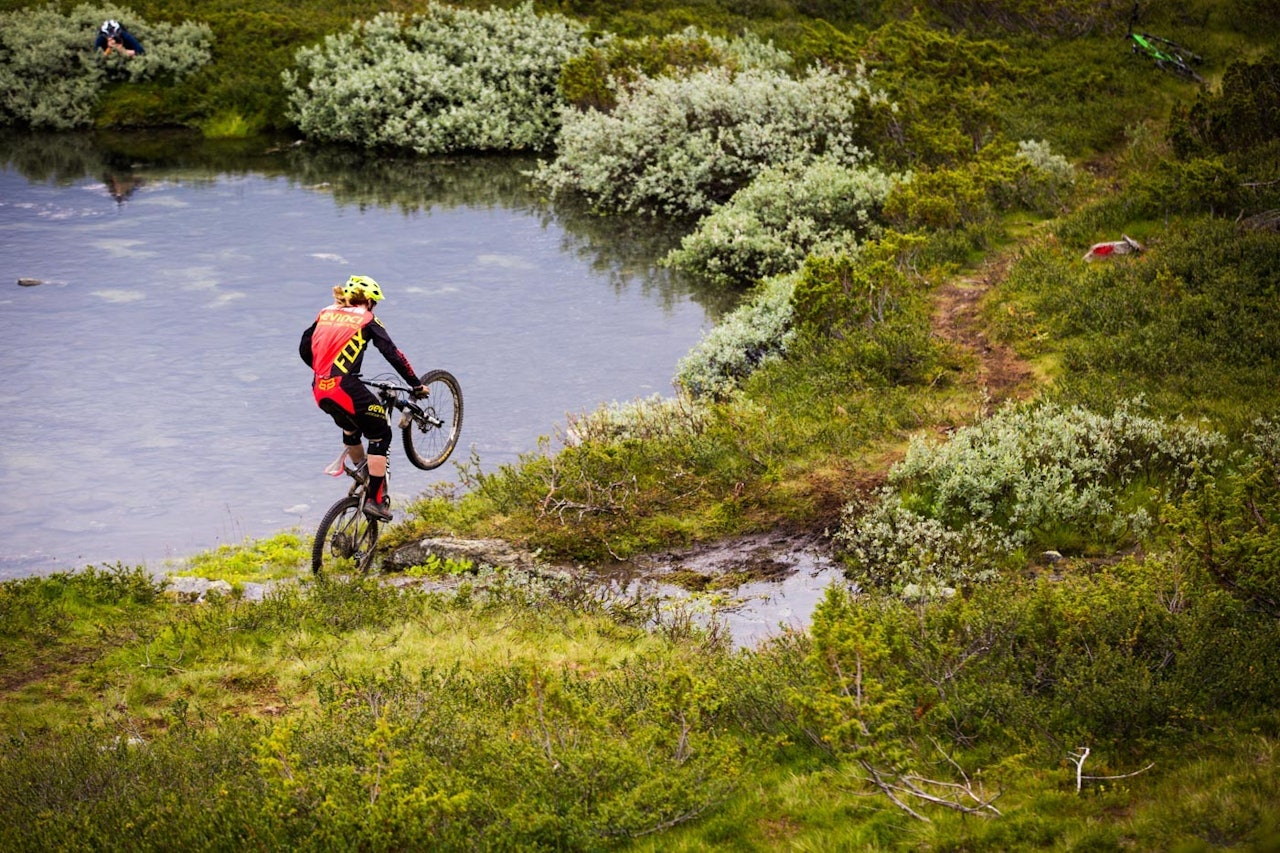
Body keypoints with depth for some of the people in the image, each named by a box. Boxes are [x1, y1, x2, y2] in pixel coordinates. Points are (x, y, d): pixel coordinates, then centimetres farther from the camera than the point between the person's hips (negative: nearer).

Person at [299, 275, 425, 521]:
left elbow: (304, 349, 19)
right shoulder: (366, 320, 3)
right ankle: (375, 500, 2)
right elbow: (392, 354, -2)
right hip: (346, 388, -6)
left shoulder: (326, 314, 17)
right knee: (380, 435, 8)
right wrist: (416, 385, 5)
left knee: (351, 429, 32)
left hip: (320, 390, 6)